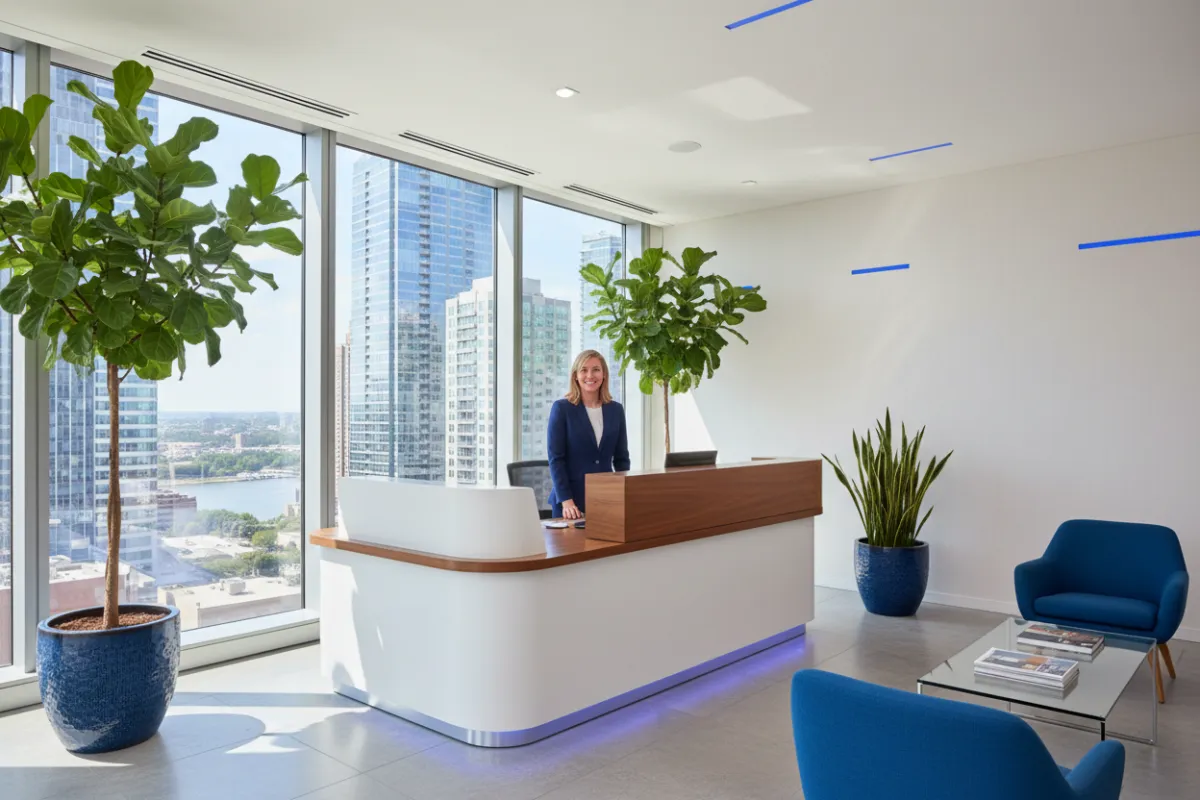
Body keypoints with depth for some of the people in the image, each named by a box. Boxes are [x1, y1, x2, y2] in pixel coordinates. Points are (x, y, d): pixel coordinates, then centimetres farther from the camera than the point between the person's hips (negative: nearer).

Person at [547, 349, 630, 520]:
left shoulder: (616, 409, 8)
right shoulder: (561, 408, -4)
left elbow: (621, 459, 10)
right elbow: (556, 458, -8)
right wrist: (566, 501, -16)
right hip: (571, 499, -3)